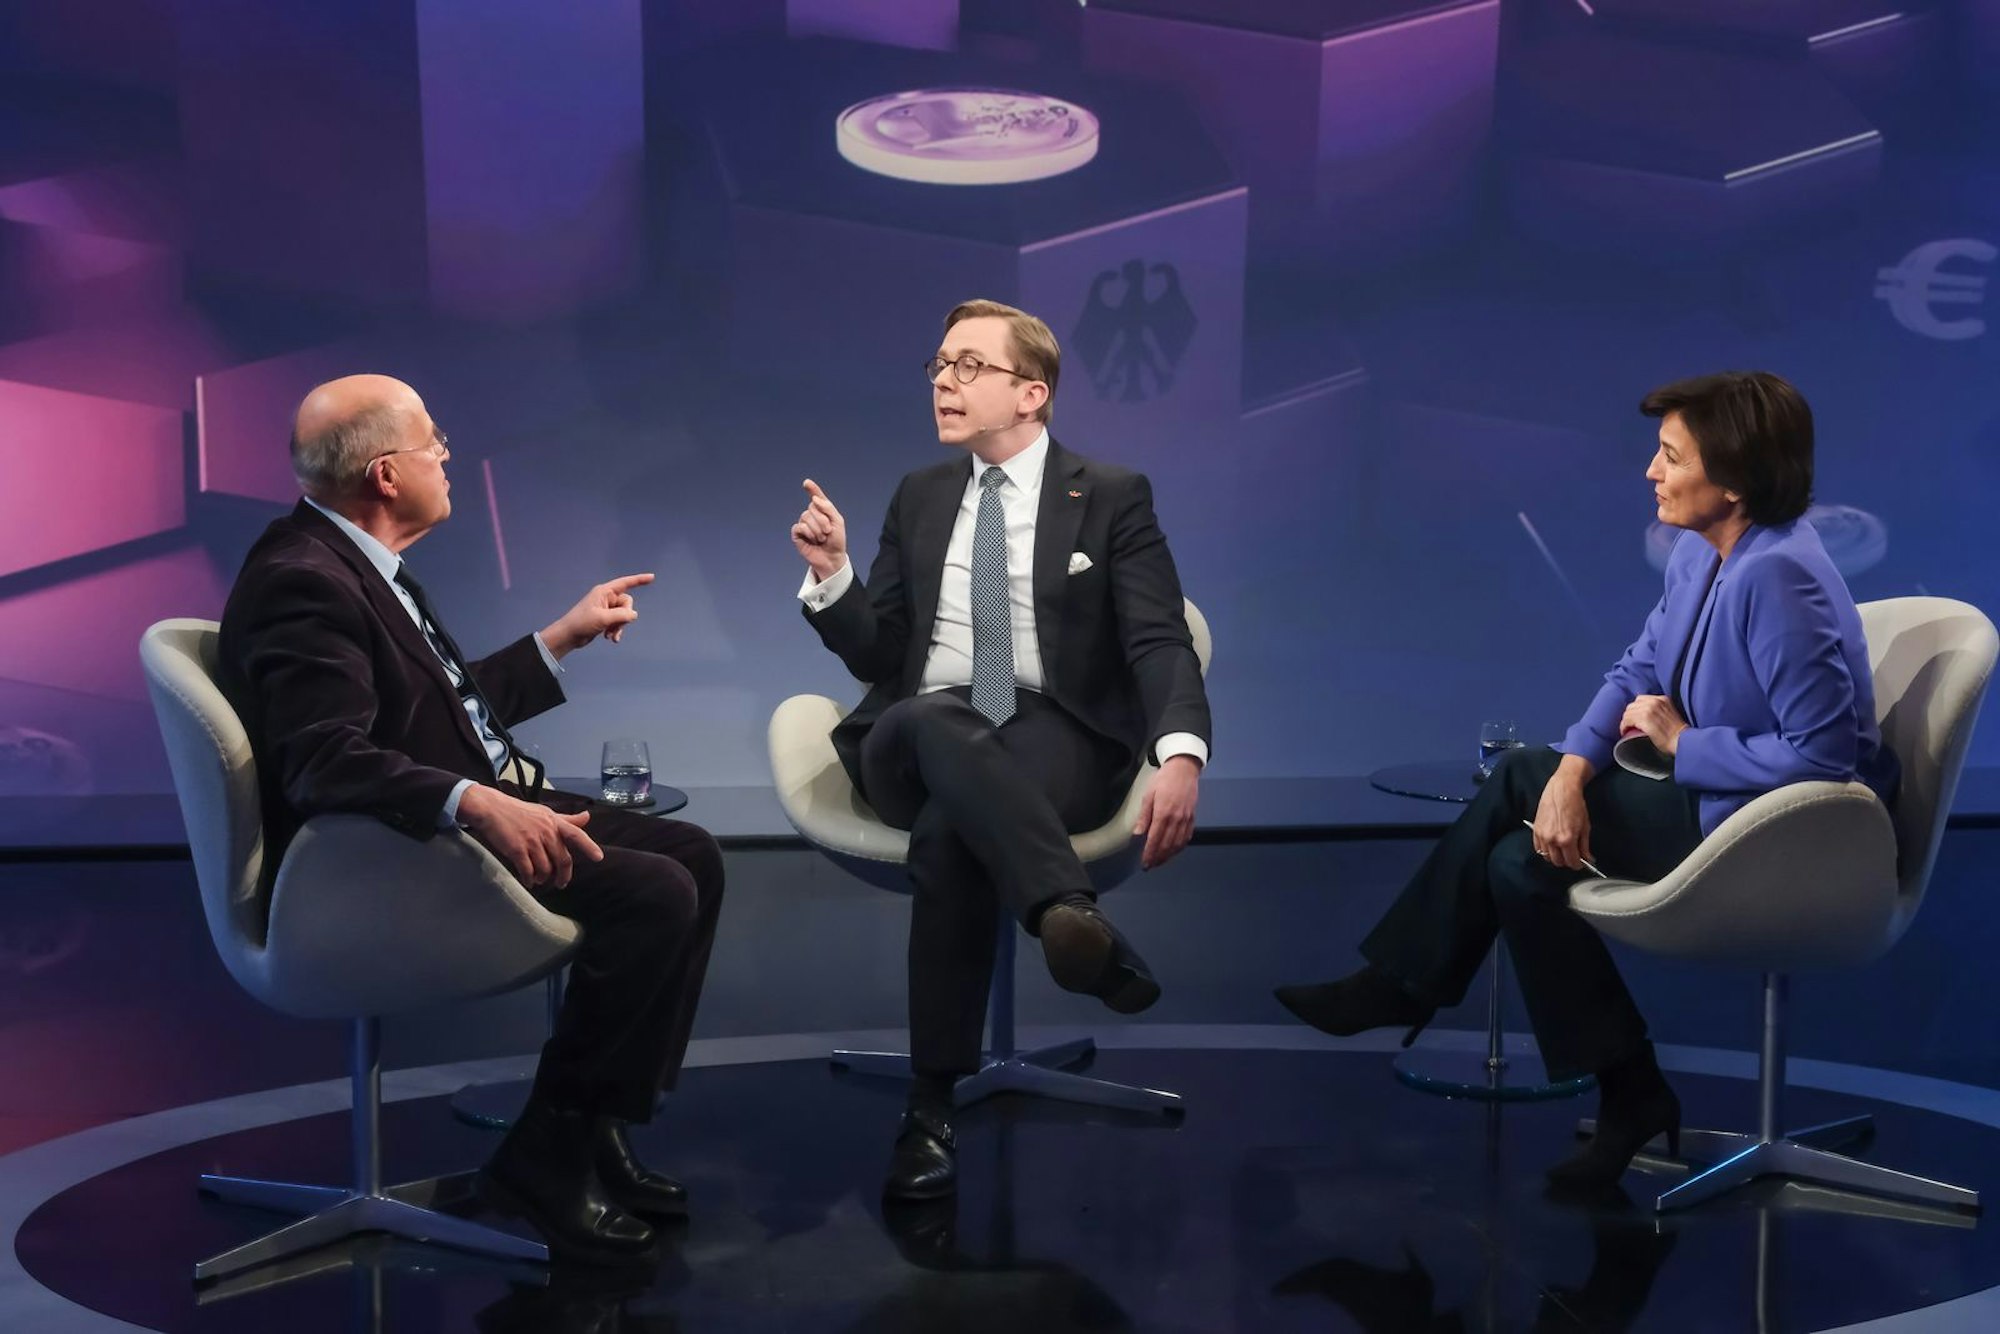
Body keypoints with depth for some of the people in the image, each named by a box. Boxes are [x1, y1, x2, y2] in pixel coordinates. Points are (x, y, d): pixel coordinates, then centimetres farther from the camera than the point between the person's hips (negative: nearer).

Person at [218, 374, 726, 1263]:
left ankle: (598, 1128, 6)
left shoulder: (356, 562, 13)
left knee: (690, 856, 4)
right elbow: (326, 760, -31)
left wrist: (562, 638, 27)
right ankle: (544, 1156, -10)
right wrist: (476, 805, -42)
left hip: (479, 815, 11)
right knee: (655, 896, -22)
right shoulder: (302, 581, -19)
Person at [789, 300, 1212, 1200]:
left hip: (1055, 737, -2)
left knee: (948, 831, -38)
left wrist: (1181, 755, -29)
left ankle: (933, 1106, -35)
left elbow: (1158, 643, -7)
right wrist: (831, 577, -5)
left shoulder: (1111, 498, 6)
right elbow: (876, 657, 16)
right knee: (922, 723, -38)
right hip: (921, 737, 3)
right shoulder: (920, 498, 18)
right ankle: (1075, 920, -54)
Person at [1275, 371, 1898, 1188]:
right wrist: (1571, 773, -10)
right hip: (1713, 794, 9)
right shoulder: (1701, 550, 1)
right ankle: (1401, 984, 17)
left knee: (1524, 864, -5)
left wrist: (1682, 743, -16)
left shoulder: (1776, 577, -27)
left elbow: (1821, 752, -29)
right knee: (1523, 778, 8)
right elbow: (1639, 671, 7)